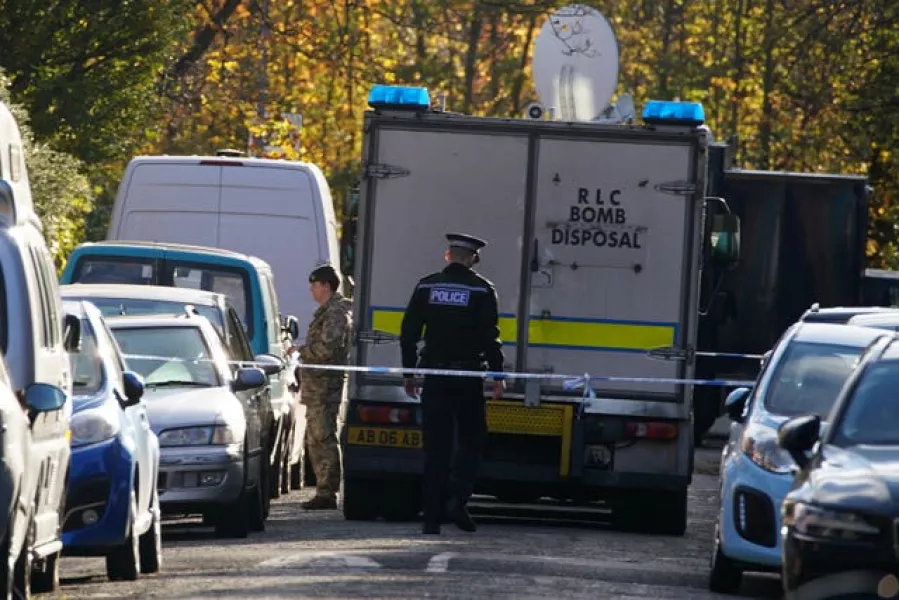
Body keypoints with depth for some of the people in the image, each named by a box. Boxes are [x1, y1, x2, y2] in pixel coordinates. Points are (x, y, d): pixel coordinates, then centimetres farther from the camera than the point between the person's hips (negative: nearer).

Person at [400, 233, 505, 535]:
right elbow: (489, 336, -9)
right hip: (468, 374, -2)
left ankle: (432, 518, 2)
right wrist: (498, 376, -4)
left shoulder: (427, 286, 4)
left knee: (435, 447, 5)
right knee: (471, 440, 8)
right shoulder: (482, 290, -4)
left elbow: (409, 332, 4)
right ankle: (456, 498, -12)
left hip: (434, 375, 2)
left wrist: (409, 373, 10)